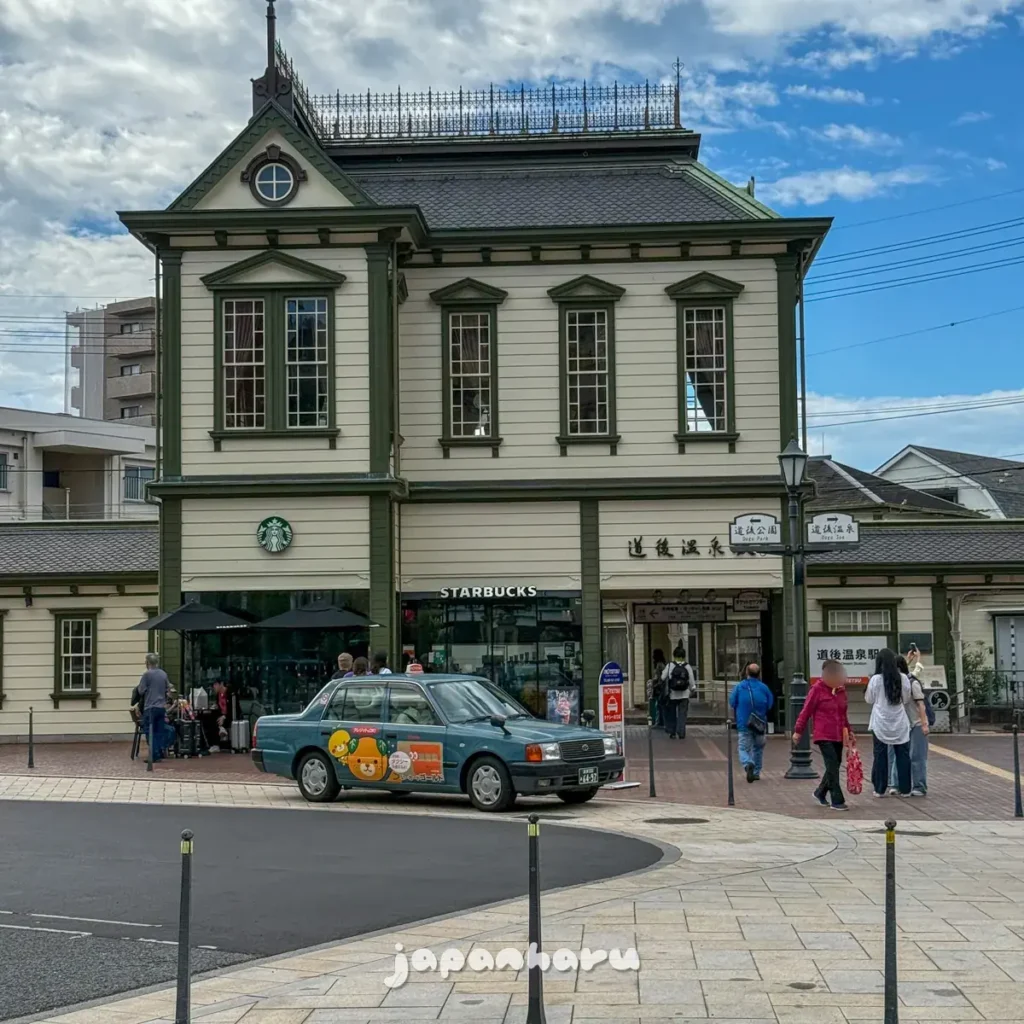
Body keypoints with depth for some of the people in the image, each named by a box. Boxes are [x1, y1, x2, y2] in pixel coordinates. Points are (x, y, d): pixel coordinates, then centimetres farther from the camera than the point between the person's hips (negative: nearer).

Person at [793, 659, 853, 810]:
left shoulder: (841, 690, 11)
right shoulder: (817, 689, -8)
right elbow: (806, 711, -6)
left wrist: (849, 732, 21)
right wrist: (798, 731, -4)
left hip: (839, 735, 7)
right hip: (824, 735, -7)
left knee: (834, 766, 10)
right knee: (833, 767, -11)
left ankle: (820, 793, 30)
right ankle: (837, 801, -8)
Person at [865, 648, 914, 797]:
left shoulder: (875, 679, -11)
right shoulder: (903, 679, -5)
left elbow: (869, 699, 1)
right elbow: (907, 699, 6)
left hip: (881, 723, -1)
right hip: (900, 723, 1)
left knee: (881, 756, 6)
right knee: (903, 755, 8)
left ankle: (879, 789, 9)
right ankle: (905, 789, 11)